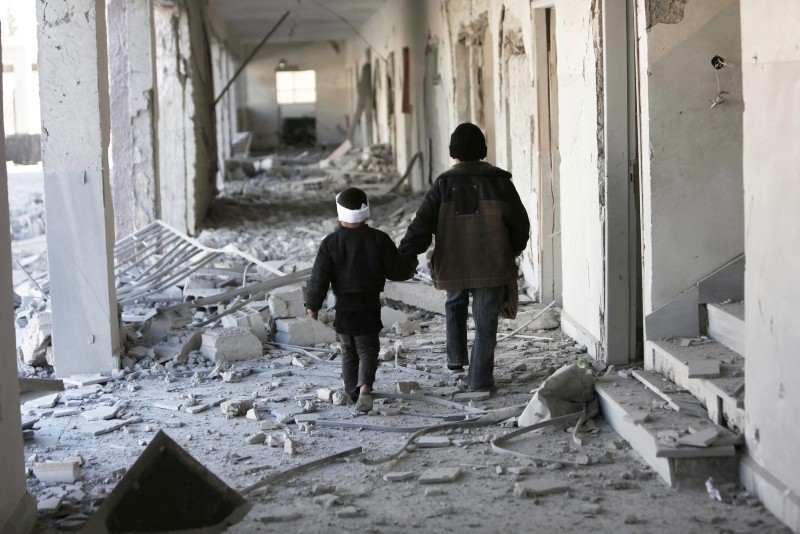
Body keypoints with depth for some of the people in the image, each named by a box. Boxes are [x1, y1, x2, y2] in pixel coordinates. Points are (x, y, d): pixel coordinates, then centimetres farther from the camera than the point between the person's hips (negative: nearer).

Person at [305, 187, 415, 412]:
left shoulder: (330, 243, -7)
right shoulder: (379, 240, -9)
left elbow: (319, 277, -7)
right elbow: (398, 270, -4)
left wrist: (312, 304, 3)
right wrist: (411, 261, 18)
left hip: (343, 307, 1)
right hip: (369, 307, -1)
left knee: (349, 351, 16)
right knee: (368, 350, 5)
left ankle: (352, 390, 23)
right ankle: (364, 387, -18)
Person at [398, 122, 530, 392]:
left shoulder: (443, 184, -5)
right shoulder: (499, 181, -3)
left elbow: (422, 224, -12)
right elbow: (520, 223, 3)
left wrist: (404, 255, -10)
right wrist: (511, 252, 19)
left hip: (454, 266, 1)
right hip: (491, 266, -1)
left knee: (455, 304, 29)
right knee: (485, 322, 6)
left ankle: (456, 357, 26)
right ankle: (480, 378, 4)